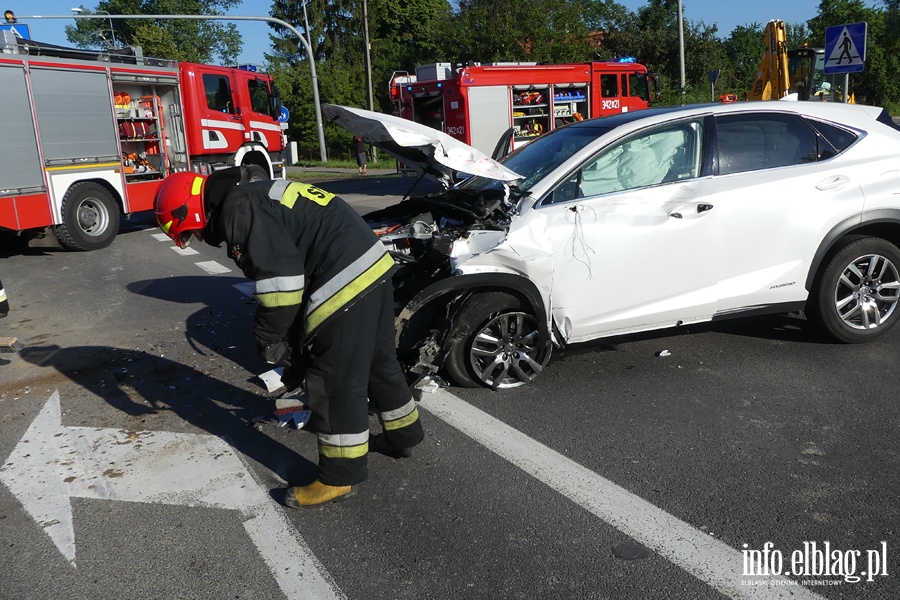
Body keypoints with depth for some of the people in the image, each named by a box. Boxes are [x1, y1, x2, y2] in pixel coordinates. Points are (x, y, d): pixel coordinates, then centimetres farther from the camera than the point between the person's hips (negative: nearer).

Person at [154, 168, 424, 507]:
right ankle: (403, 437, 43)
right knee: (379, 361, 24)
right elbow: (296, 262, 28)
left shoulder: (237, 211, -9)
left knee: (333, 382, 1)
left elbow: (279, 277, -18)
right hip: (373, 263, 11)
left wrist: (268, 338, -3)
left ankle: (340, 478, 15)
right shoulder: (254, 198, 24)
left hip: (344, 282, -11)